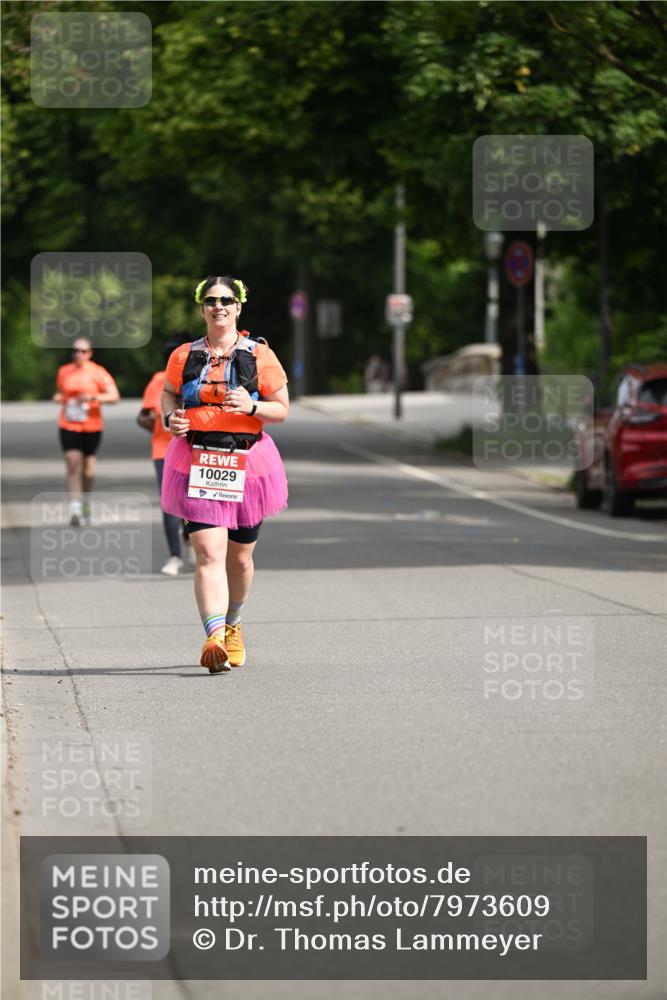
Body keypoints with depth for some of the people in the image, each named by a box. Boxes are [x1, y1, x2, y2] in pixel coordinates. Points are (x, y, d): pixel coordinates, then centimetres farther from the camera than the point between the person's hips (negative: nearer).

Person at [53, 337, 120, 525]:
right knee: (73, 464, -13)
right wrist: (58, 397, -1)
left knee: (87, 468, 10)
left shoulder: (98, 373, -3)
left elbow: (114, 396, -9)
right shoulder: (64, 372, 7)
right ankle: (75, 509, -18)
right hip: (69, 426, 1)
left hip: (91, 427, -1)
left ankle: (86, 504, 33)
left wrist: (93, 397, -23)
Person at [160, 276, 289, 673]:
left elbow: (282, 409, 4)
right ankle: (215, 639, -28)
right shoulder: (184, 356, 7)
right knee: (209, 552, -16)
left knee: (240, 557, 13)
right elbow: (169, 394, 21)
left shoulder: (259, 355, 2)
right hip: (197, 463, -1)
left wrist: (252, 407, -16)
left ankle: (233, 625, 40)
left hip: (247, 462, 1)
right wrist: (170, 418, -1)